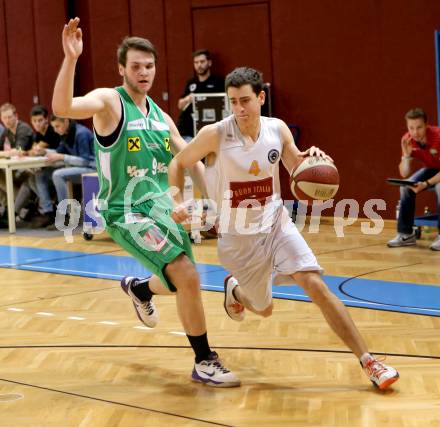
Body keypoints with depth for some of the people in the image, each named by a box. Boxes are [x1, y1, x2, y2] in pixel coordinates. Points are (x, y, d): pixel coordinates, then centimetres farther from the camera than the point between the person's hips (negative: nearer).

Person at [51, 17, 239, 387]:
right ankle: (204, 363, -4)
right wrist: (70, 59, -45)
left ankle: (139, 289, 54)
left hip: (162, 207, 8)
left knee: (182, 283, 21)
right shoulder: (109, 101, -12)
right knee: (189, 277, -19)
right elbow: (62, 108, -32)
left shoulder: (161, 116, 10)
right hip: (127, 213, -8)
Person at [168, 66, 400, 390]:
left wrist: (311, 159, -19)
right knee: (264, 308, 13)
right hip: (239, 236, -2)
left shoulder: (278, 130, -8)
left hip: (277, 223, 2)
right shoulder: (215, 135, -18)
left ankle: (368, 361, -13)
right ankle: (234, 289, 51)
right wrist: (177, 201, -18)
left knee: (316, 285, -17)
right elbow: (178, 164, -3)